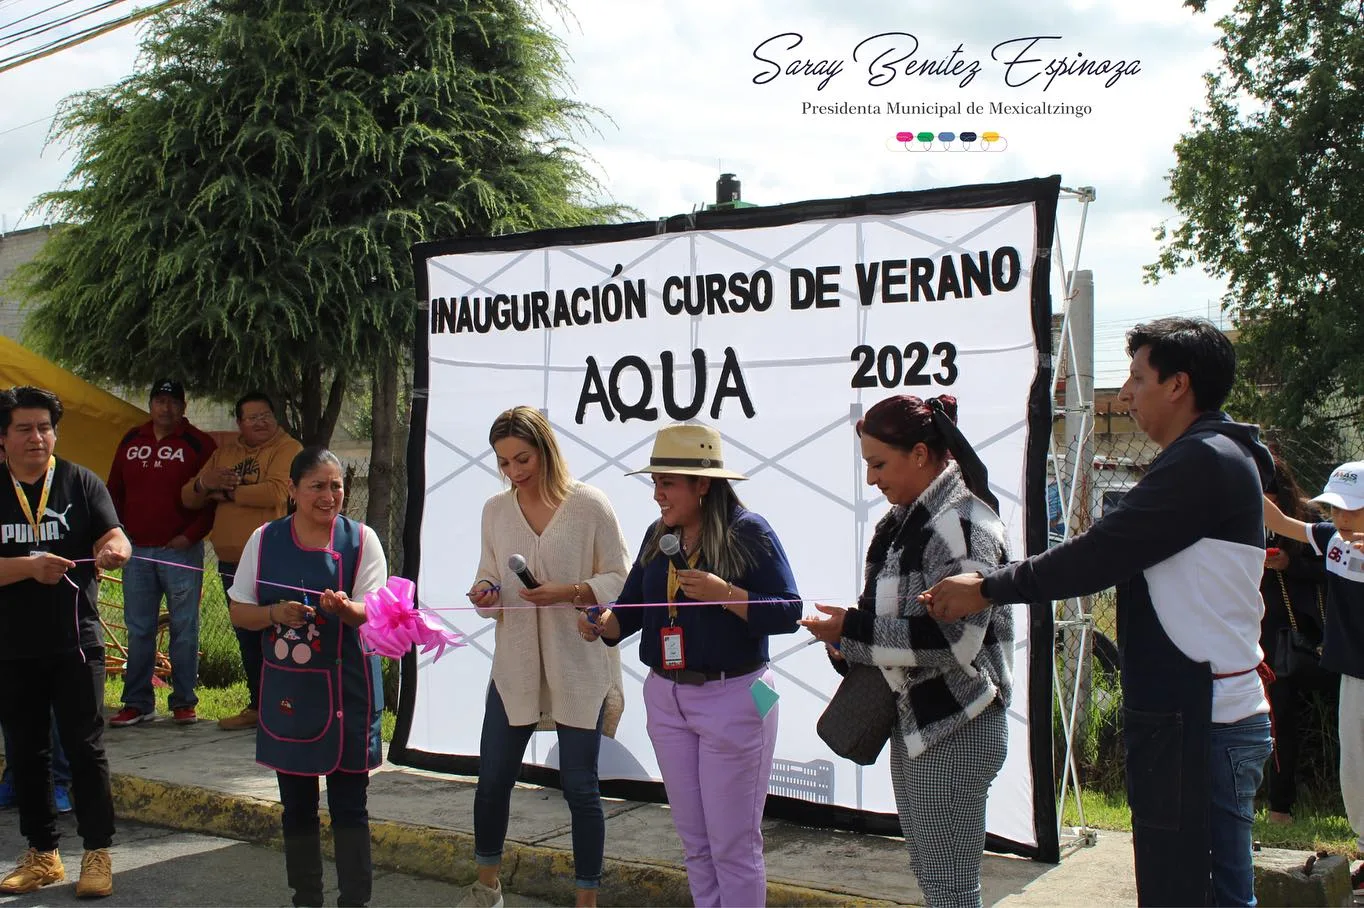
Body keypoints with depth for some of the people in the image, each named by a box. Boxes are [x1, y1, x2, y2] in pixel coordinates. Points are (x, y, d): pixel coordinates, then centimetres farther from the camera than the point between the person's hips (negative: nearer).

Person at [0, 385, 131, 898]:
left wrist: (113, 550, -32)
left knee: (85, 748, -1)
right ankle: (42, 854, 24)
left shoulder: (81, 483, 2)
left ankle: (97, 854, 8)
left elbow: (114, 536, -9)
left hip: (75, 641, -2)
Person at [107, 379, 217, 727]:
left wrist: (192, 534, -11)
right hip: (137, 550, 4)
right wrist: (120, 531, 10)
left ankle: (184, 702, 9)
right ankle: (137, 703, 15)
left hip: (181, 550, -4)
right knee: (138, 630, 8)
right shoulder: (131, 442, 12)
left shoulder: (199, 444, -2)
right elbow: (114, 491, 20)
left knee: (184, 629, 1)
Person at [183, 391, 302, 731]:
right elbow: (188, 499, 17)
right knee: (247, 639, 15)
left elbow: (276, 492, -21)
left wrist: (229, 492, -8)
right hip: (231, 561, 7)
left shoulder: (288, 449, -4)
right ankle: (257, 706, 25)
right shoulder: (224, 453, 18)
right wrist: (203, 483, -7)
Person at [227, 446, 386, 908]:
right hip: (287, 689, 2)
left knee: (349, 805, 1)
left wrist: (344, 608, -30)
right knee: (297, 805, 13)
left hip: (347, 688, -2)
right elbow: (239, 612, 4)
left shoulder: (361, 540, -3)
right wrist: (275, 614, -16)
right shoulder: (265, 540, 1)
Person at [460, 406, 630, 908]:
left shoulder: (589, 505, -8)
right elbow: (492, 580, 13)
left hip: (579, 665, -4)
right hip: (515, 662, 4)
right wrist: (485, 592, -10)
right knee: (492, 778, 11)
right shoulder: (496, 509, 5)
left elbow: (619, 580, -5)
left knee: (580, 786, 3)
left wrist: (570, 593, -21)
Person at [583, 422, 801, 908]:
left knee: (733, 845, 3)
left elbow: (787, 612, -15)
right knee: (694, 841, 16)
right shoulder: (658, 535, 7)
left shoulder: (749, 532, -12)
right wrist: (603, 623, -12)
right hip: (666, 698, 6)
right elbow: (631, 608, 8)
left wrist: (724, 594, -25)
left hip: (732, 698, -6)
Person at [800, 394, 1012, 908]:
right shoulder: (906, 520, 10)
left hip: (954, 731, -9)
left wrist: (851, 631, -20)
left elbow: (955, 638, -26)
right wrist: (849, 640, 2)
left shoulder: (962, 525, -18)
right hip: (914, 721, 9)